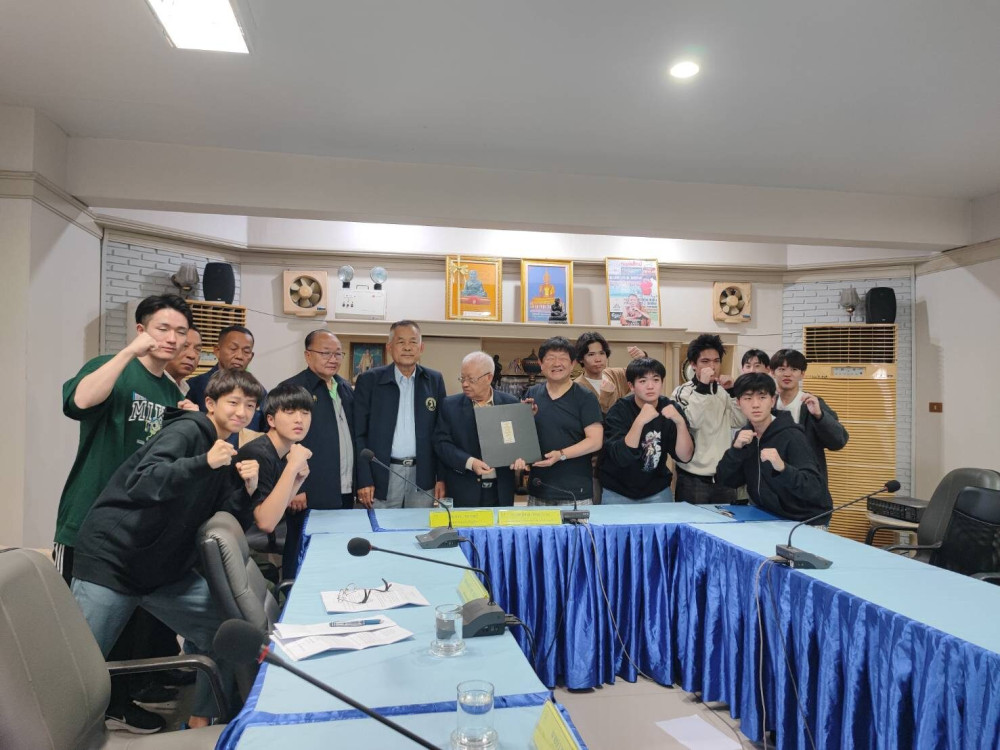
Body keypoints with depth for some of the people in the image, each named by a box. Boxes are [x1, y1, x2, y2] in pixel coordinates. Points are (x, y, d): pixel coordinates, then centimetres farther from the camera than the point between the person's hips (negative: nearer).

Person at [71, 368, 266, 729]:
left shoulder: (228, 453, 8)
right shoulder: (187, 431, -15)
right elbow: (141, 483, -29)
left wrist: (248, 487, -9)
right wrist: (204, 462, -39)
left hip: (167, 569, 7)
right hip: (112, 561, -7)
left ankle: (200, 723, 21)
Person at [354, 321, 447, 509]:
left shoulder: (434, 380, 7)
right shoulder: (369, 380, -1)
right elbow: (359, 434, -1)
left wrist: (442, 477, 3)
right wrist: (364, 480, -7)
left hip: (423, 477, 2)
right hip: (383, 477, -2)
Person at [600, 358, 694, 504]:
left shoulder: (670, 409, -7)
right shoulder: (619, 411, -16)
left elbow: (685, 457, -14)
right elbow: (621, 458, -28)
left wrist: (680, 422, -29)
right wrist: (640, 421, -38)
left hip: (657, 491, 3)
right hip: (617, 492, -2)